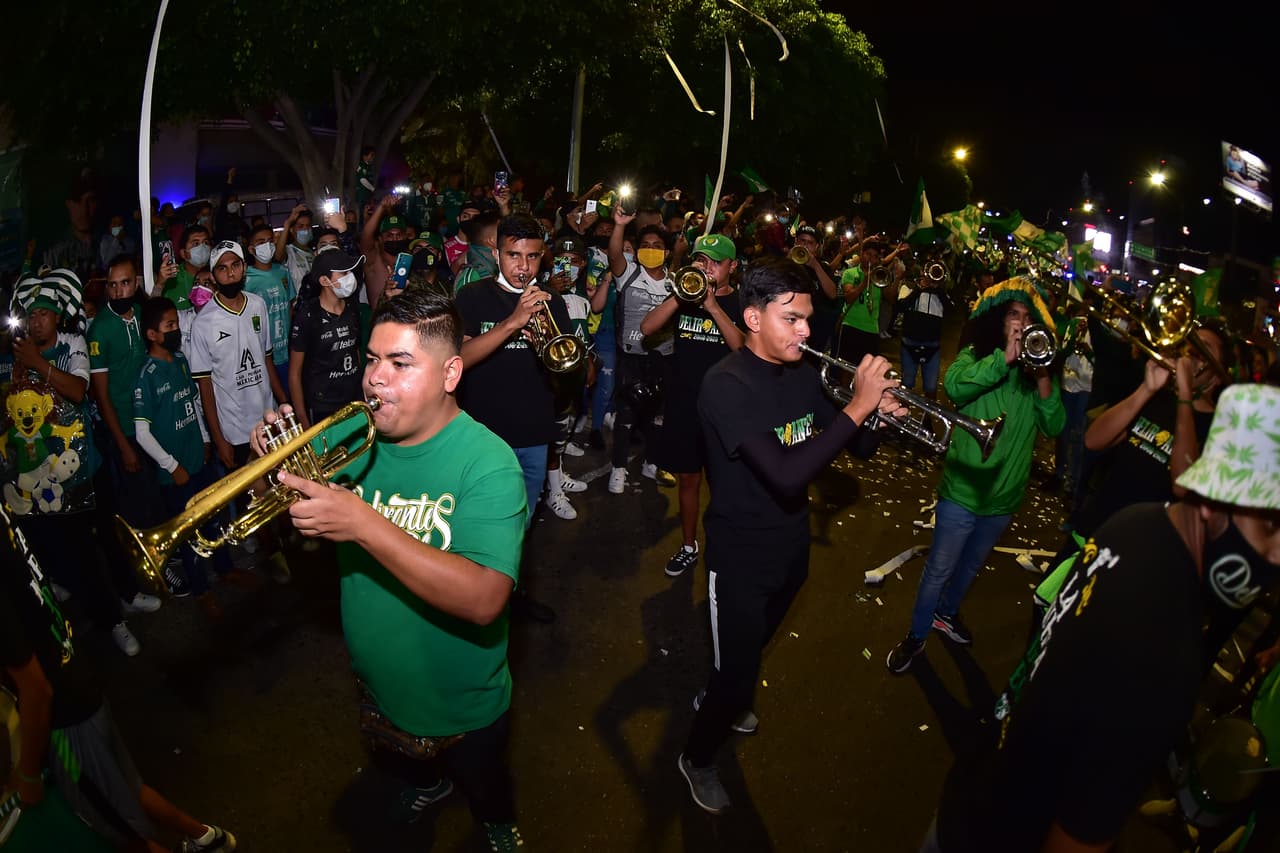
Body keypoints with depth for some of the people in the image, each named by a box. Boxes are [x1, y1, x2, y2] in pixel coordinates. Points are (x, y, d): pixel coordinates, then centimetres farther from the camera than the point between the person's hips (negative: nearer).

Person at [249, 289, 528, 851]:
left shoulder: (488, 463, -29)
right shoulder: (349, 435, -12)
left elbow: (483, 600, -39)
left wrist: (364, 524, -44)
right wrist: (278, 474, -25)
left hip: (463, 707, -4)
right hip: (376, 688, 5)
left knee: (488, 798, 25)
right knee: (406, 763, 34)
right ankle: (426, 784, 66)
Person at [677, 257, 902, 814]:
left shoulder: (802, 373, -2)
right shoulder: (726, 385, -26)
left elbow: (852, 445, 5)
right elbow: (786, 474, -36)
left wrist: (880, 415, -17)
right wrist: (858, 405, -34)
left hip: (792, 544, 7)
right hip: (741, 554, -7)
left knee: (755, 646, 29)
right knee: (736, 672, 7)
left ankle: (721, 702, 58)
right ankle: (698, 759, 34)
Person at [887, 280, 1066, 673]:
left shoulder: (1038, 368, 1)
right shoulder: (976, 355, -9)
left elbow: (1054, 426, -9)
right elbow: (955, 385, -30)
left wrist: (1043, 379, -23)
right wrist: (1005, 357, -32)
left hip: (1005, 495, 4)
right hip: (963, 489, -4)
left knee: (971, 565, 24)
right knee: (939, 569, 6)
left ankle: (946, 613, 48)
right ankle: (915, 635, 24)